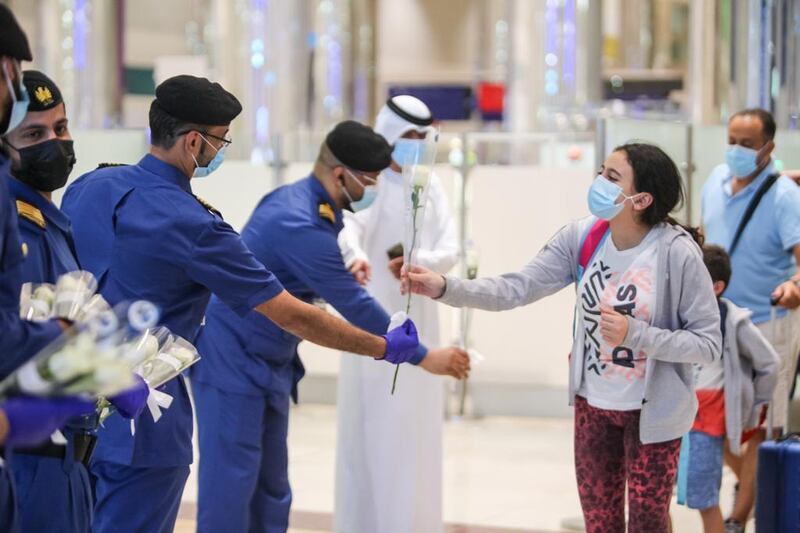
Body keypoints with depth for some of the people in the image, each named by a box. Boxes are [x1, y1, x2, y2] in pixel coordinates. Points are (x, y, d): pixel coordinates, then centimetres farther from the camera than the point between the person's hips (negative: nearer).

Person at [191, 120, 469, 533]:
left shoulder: (297, 197, 4)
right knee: (232, 483, -7)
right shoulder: (301, 226, -26)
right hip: (232, 362, -10)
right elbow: (355, 308, -22)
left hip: (267, 364, 10)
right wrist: (422, 357, -15)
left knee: (270, 487, 11)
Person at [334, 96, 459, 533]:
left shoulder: (431, 186, 9)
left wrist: (420, 262, -21)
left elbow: (450, 251, 1)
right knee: (370, 428, -2)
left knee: (415, 430, 7)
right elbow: (347, 221, -26)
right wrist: (354, 255, -48)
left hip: (417, 323, 4)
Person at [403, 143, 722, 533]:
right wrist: (445, 288, -27)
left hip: (651, 412, -5)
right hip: (593, 404, 5)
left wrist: (635, 334, -29)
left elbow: (708, 344, -19)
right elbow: (517, 288, -15)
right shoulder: (581, 238, -10)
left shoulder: (677, 253, -23)